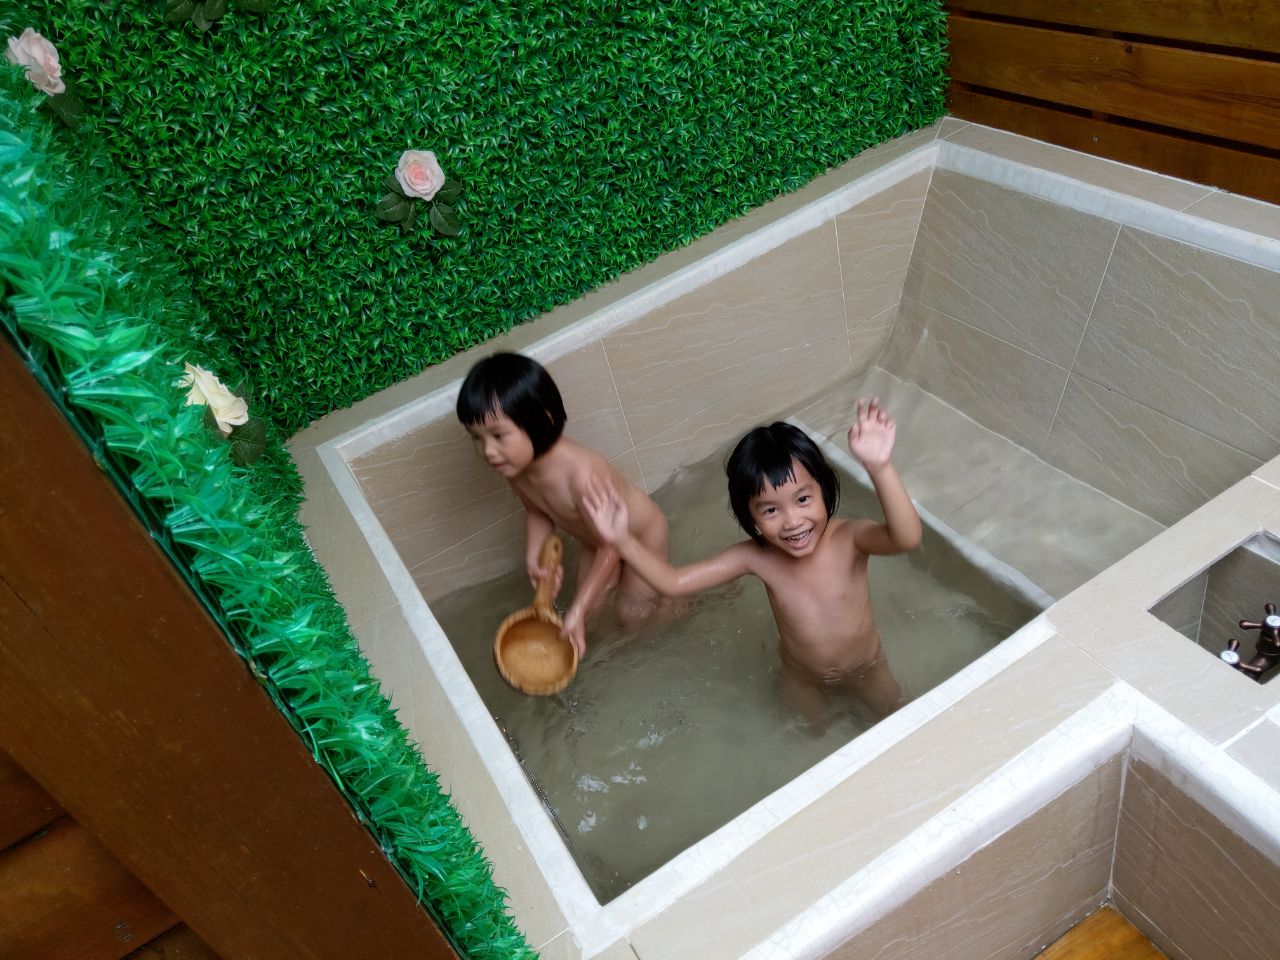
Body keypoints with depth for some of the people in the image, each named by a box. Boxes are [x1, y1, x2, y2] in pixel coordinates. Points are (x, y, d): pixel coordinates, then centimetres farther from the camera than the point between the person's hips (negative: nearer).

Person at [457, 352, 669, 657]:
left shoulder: (582, 475, -46)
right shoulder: (514, 467, -23)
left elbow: (611, 546, -33)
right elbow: (536, 511, -1)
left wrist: (577, 611, -30)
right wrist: (534, 557, -18)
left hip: (641, 533, -6)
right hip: (595, 542, 6)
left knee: (633, 616, 6)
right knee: (591, 609, 14)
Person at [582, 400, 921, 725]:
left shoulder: (850, 538, -35)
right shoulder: (756, 558, -29)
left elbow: (906, 537, -58)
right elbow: (673, 582, -28)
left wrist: (879, 467, -74)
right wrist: (623, 539, -41)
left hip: (865, 664, -1)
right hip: (802, 676, 1)